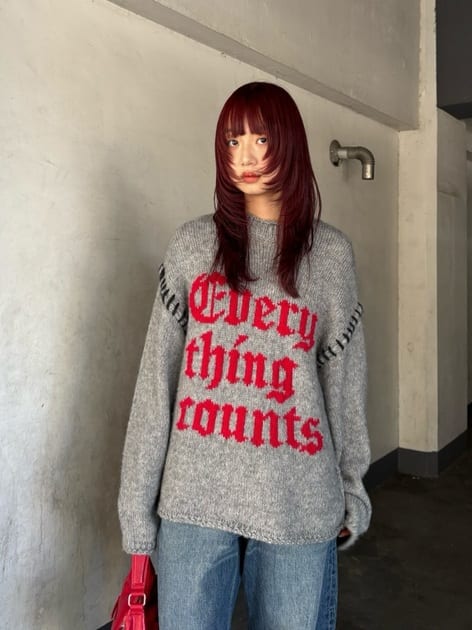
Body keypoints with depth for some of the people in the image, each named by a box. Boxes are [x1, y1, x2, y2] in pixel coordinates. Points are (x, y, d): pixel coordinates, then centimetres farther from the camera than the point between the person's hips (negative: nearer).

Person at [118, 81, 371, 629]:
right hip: (194, 499, 0)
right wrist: (137, 500, -2)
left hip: (300, 504, 1)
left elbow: (344, 379, 7)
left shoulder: (331, 253, 3)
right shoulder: (193, 244, 3)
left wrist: (351, 487, 10)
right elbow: (157, 376, 0)